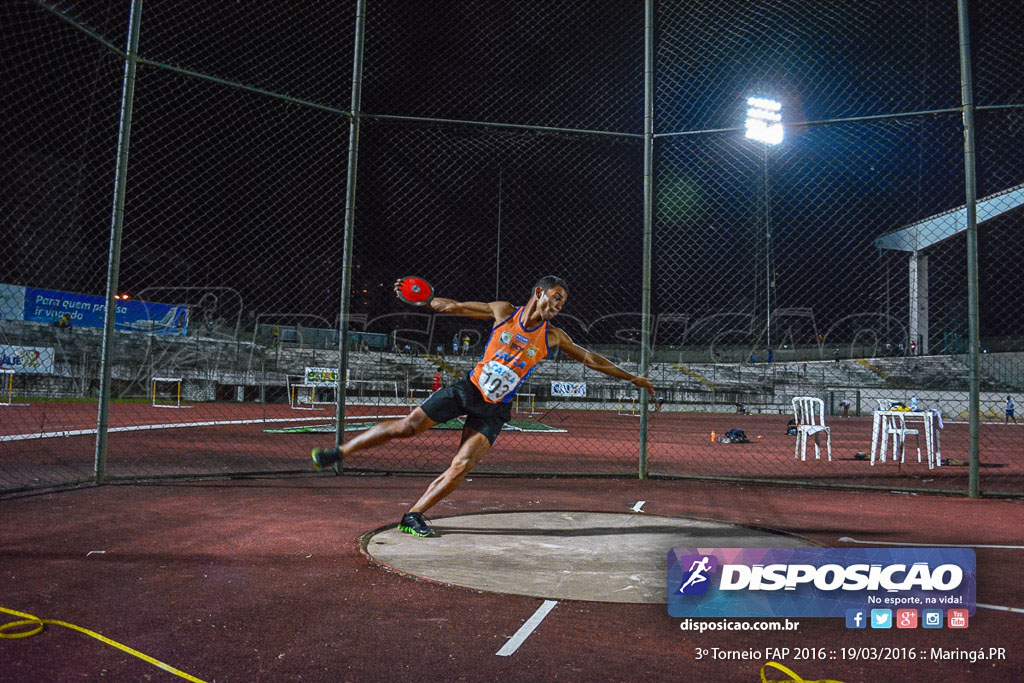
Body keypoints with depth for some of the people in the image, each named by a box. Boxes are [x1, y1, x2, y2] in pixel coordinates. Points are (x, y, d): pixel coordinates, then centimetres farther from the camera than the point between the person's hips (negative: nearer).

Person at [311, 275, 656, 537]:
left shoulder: (552, 337, 0)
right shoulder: (503, 311, -2)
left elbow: (590, 358, 8)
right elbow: (456, 306, 4)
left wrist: (631, 377, 10)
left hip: (494, 410, 1)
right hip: (467, 389, -1)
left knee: (461, 467, -13)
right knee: (406, 426, -8)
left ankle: (413, 516, 3)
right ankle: (341, 452, 9)